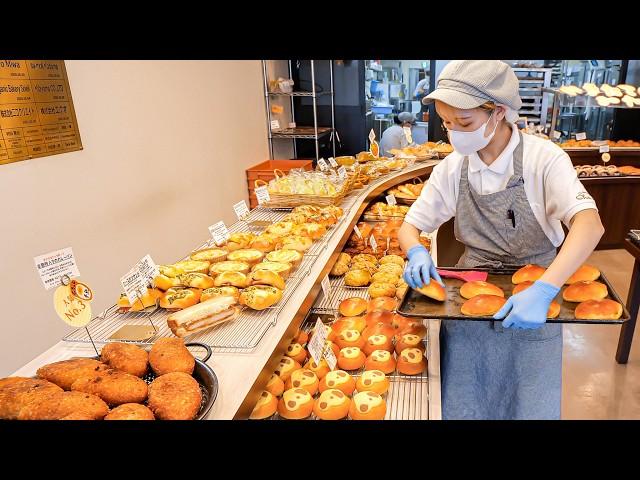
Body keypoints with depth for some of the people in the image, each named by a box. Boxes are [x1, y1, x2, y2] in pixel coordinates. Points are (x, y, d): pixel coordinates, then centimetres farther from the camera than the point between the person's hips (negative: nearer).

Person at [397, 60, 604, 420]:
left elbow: (590, 224, -28)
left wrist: (543, 292, -42)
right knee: (460, 405, 9)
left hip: (534, 299, -2)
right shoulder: (452, 167, -6)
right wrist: (417, 253, -25)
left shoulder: (543, 158, -16)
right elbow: (410, 228, -1)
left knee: (532, 407, 10)